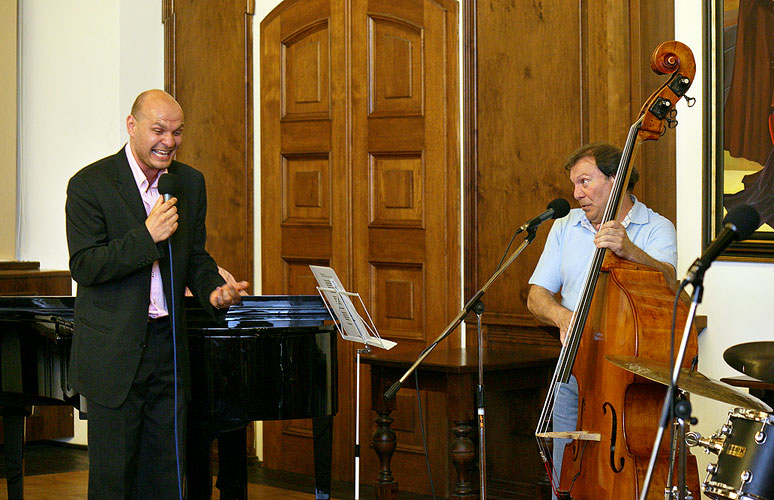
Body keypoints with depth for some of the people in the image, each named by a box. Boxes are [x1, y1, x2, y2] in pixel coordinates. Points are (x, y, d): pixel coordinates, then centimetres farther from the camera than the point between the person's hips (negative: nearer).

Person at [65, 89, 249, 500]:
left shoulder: (190, 183, 9)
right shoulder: (90, 185, -8)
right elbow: (83, 267, -14)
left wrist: (213, 291, -4)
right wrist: (147, 236, -23)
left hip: (169, 345, 5)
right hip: (113, 353, -5)